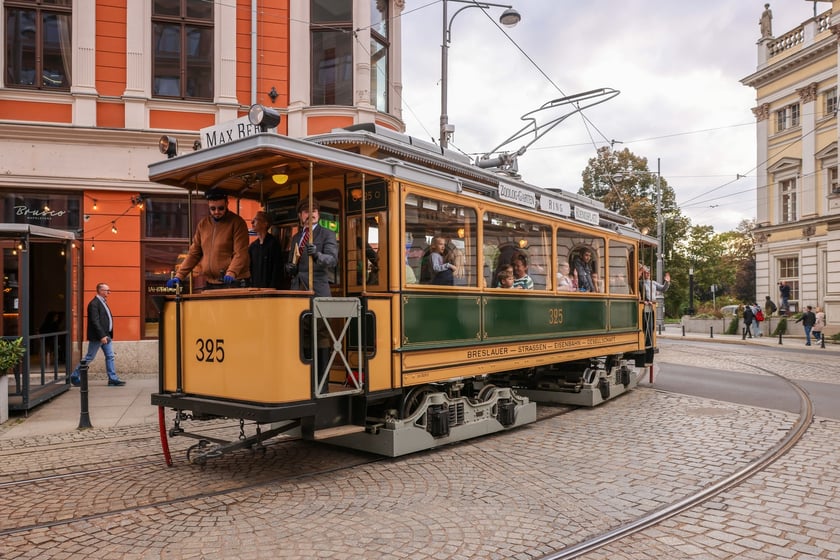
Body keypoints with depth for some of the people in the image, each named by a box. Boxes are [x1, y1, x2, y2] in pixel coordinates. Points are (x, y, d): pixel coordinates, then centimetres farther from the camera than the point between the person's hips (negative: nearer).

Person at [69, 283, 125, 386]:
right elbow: (95, 321, -21)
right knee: (89, 357, 2)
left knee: (110, 357, 6)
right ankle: (75, 376, 17)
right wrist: (101, 336, -24)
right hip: (97, 336, -9)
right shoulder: (94, 303, -15)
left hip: (106, 336, 9)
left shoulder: (103, 302, 15)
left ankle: (113, 379, 7)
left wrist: (108, 335, 15)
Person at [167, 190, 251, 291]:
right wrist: (179, 276, 4)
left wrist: (231, 273, -30)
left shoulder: (237, 223, -6)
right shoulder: (203, 224, 10)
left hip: (234, 283, -5)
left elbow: (240, 253, -15)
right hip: (210, 284, 5)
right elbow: (194, 253, 13)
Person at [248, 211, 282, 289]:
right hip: (255, 287, 6)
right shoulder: (252, 246, 13)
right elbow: (250, 269, 17)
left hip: (269, 288, -6)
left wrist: (273, 288, -16)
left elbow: (277, 268, -11)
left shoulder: (273, 243, -7)